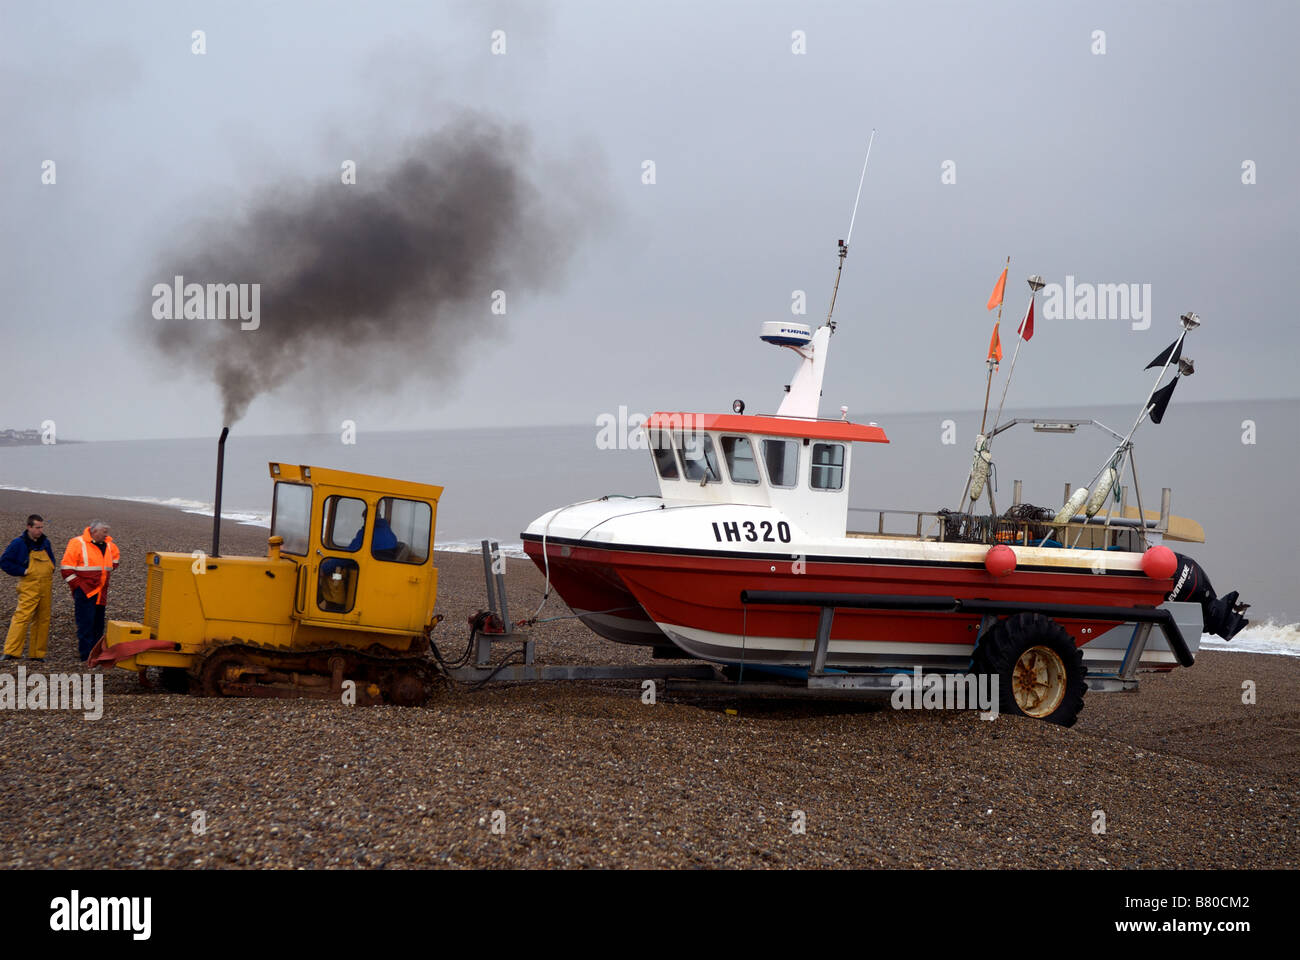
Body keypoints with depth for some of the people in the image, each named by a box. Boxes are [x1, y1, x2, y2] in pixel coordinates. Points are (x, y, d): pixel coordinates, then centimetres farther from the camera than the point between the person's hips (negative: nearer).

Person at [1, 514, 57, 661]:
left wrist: (51, 572, 11)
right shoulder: (19, 543, -6)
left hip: (45, 587, 6)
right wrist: (22, 571, -11)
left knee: (43, 619, 7)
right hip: (29, 587, -6)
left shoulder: (45, 542, 13)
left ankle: (37, 654, 13)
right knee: (22, 616, -16)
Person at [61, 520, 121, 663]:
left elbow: (116, 555, 35)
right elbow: (67, 568, -10)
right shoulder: (78, 543, -9)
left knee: (98, 623, 10)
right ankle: (86, 653, -8)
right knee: (86, 623, -9)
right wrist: (78, 585, -13)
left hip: (101, 592, 7)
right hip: (84, 592, -7)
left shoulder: (108, 544, 11)